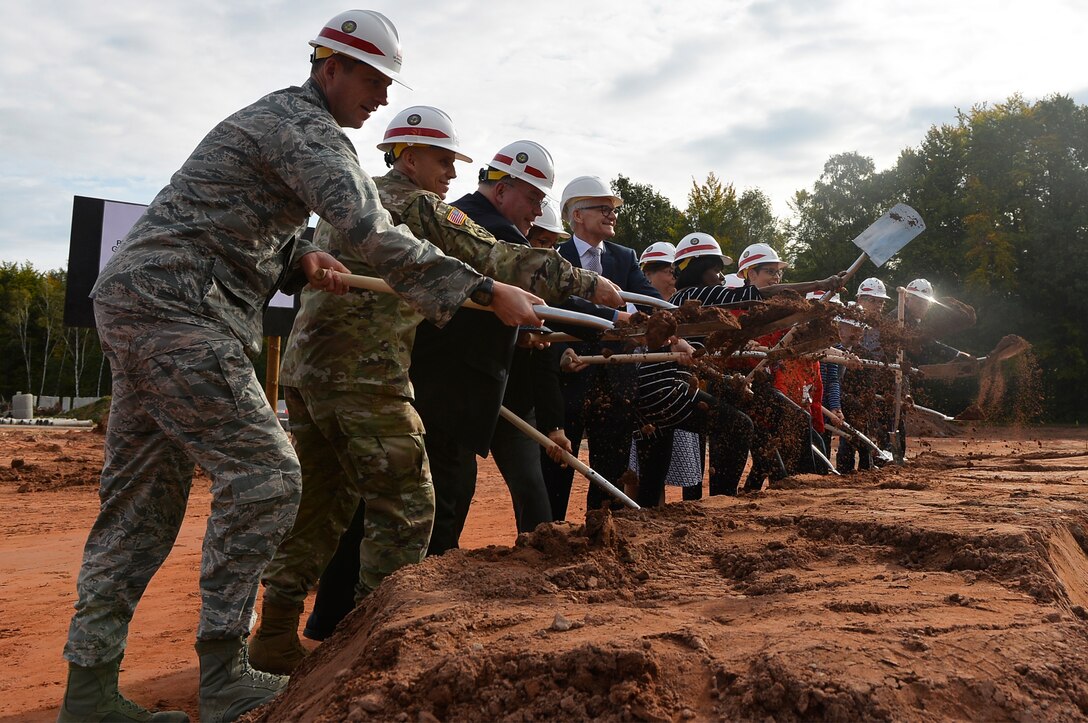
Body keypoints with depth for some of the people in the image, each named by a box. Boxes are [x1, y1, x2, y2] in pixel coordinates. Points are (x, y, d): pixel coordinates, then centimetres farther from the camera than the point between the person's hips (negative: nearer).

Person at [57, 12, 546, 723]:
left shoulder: (276, 118, 24)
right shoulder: (306, 126, -9)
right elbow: (375, 237, -23)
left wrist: (301, 256, 7)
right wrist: (485, 291, -24)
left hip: (132, 303, 10)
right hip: (176, 311, -10)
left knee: (144, 494, 9)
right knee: (265, 473, -10)